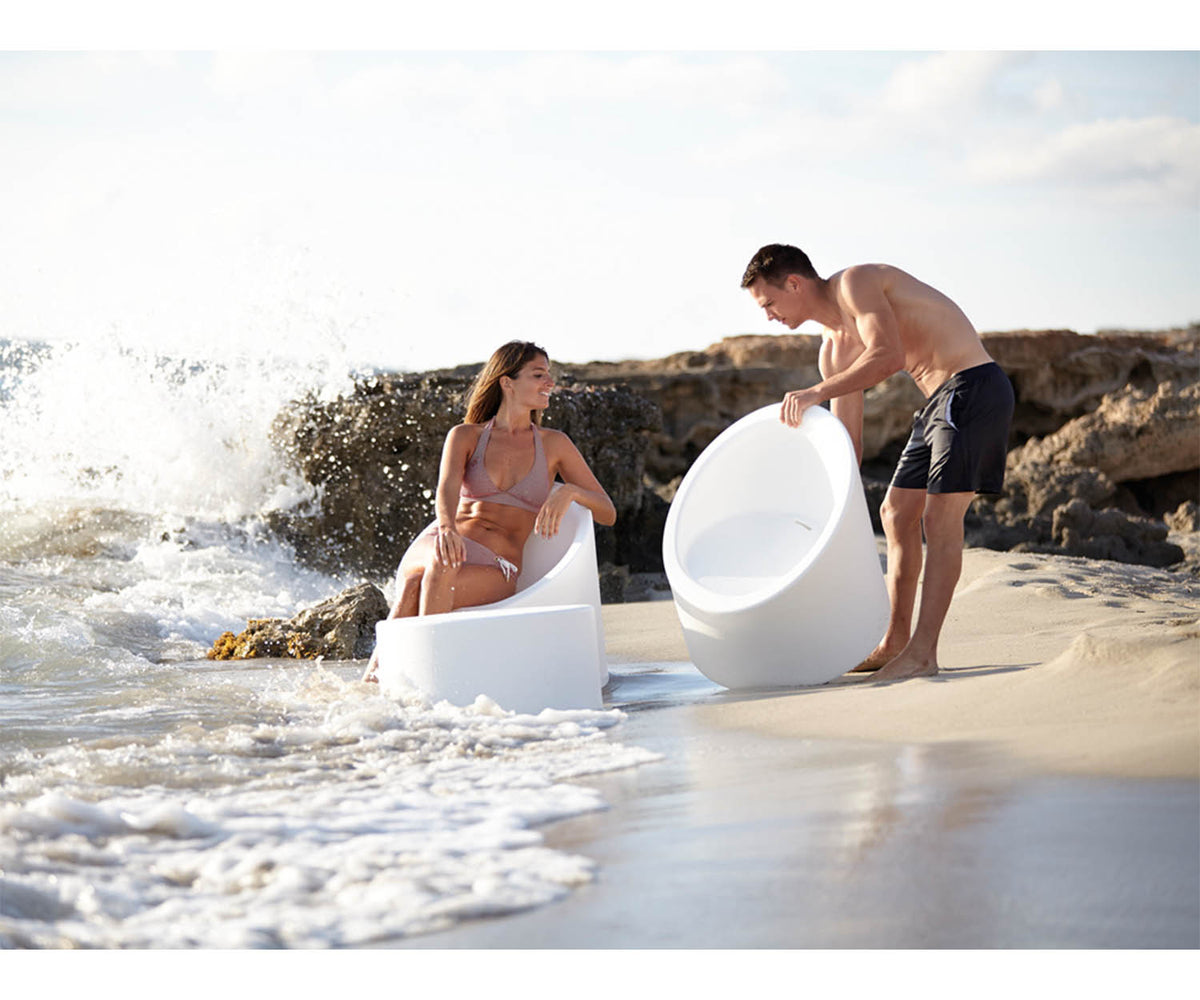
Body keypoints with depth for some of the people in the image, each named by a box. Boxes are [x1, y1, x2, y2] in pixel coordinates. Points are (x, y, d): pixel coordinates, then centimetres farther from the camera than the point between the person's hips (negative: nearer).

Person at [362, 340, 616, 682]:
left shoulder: (554, 445, 12)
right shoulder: (465, 436, 11)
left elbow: (607, 513, 10)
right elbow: (448, 487, -10)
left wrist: (570, 491, -13)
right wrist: (446, 526, -35)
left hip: (495, 573, 0)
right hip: (433, 547, 1)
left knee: (422, 584, -34)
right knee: (438, 560, -38)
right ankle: (375, 672, -37)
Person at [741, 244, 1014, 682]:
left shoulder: (855, 283, -12)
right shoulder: (835, 348, 14)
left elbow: (889, 355, -29)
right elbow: (847, 439, 19)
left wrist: (817, 392, -29)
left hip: (974, 386, -10)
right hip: (940, 400, 10)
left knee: (940, 518, -14)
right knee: (897, 513, 12)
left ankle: (922, 651, -16)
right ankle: (894, 644, 20)